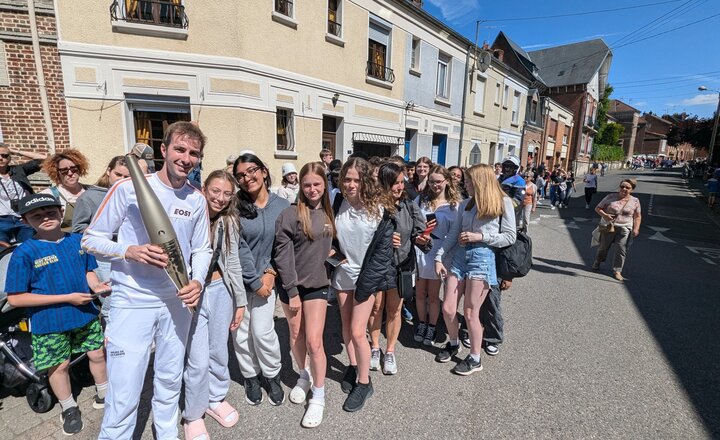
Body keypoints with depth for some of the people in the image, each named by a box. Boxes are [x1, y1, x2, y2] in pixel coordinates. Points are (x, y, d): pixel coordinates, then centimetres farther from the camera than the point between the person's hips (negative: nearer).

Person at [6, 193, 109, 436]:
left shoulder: (79, 240, -5)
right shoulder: (25, 252, -17)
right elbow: (15, 298, -16)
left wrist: (97, 285, -14)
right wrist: (67, 298, -21)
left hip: (86, 314, 3)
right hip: (49, 323, -3)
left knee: (97, 354, 17)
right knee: (59, 365, 15)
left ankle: (103, 395, 42)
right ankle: (69, 409, 40)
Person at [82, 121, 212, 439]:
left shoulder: (197, 201, 1)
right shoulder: (127, 189, -10)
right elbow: (91, 239, -4)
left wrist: (198, 281, -9)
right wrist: (129, 251, -22)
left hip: (178, 302, 4)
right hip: (132, 302, -3)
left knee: (170, 379, 20)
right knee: (124, 394, 1)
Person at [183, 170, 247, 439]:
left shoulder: (229, 222, 2)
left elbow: (233, 263, 8)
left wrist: (240, 301, 9)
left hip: (221, 291, 4)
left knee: (219, 352, 17)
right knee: (198, 360, 1)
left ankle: (216, 399, 41)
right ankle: (193, 415, 26)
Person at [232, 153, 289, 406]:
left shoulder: (282, 206, -3)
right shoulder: (235, 206, -7)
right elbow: (238, 247, -11)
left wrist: (270, 273, -9)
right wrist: (255, 281, -11)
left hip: (265, 277, 0)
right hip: (238, 278, 0)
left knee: (262, 331, -3)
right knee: (241, 332, 7)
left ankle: (272, 376, 24)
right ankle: (251, 376, 32)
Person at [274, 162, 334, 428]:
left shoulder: (329, 213, 3)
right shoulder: (290, 215, -12)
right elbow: (283, 255, -13)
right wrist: (292, 291, -13)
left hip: (318, 285, 2)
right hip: (292, 285, -1)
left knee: (313, 341, 0)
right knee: (296, 336, 14)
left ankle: (318, 397, 17)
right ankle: (304, 376, 41)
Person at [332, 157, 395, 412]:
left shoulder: (380, 209, -14)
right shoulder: (338, 204, -3)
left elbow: (383, 249, -13)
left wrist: (365, 284, -14)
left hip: (366, 276, -4)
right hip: (342, 273, 4)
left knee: (357, 332, -4)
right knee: (346, 325, 15)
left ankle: (364, 383, 18)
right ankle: (352, 366, 39)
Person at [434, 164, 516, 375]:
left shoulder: (503, 203, 0)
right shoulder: (465, 204, 12)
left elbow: (510, 237, -2)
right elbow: (453, 234, 11)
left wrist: (481, 236, -11)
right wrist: (439, 257, 3)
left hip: (482, 257, -5)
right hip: (459, 256, 5)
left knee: (470, 312, 0)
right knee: (448, 308, 4)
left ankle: (475, 359, 22)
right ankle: (453, 344, 33)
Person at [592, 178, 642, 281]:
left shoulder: (635, 201, 2)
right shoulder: (611, 197, -4)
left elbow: (638, 216, 8)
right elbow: (598, 208, 0)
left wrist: (636, 228, -5)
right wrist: (604, 215, -19)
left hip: (625, 229, 1)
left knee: (622, 250, -5)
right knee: (603, 246, 13)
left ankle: (617, 271, 5)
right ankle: (597, 262, 38)